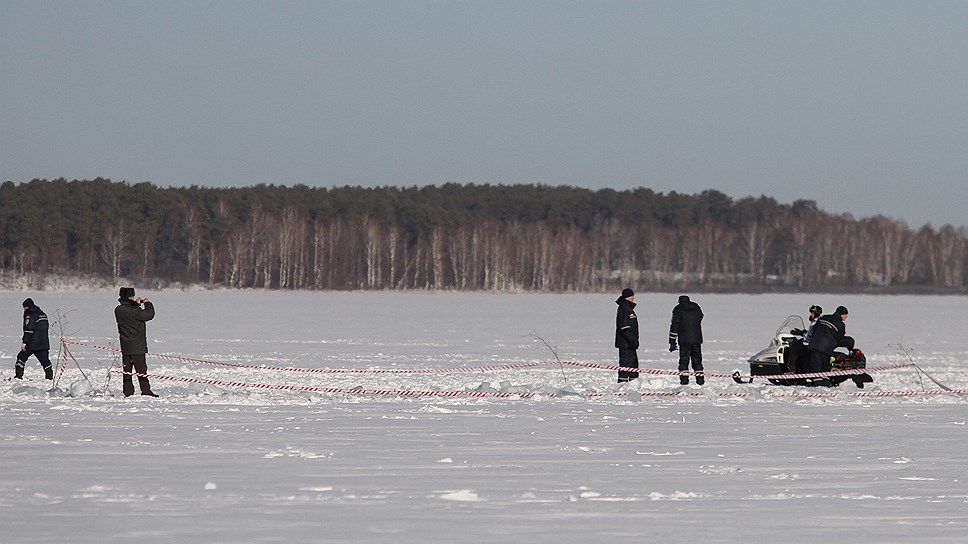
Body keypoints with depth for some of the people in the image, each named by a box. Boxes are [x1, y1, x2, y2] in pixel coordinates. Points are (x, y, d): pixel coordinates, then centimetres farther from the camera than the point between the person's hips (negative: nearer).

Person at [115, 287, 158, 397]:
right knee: (141, 369, -1)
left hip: (125, 346, 7)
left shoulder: (118, 310, 1)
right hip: (136, 346, -7)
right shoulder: (134, 311, -20)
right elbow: (149, 315, -12)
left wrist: (136, 303, 21)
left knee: (127, 369, 11)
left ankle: (128, 392, 12)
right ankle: (146, 391, 0)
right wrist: (148, 303, 4)